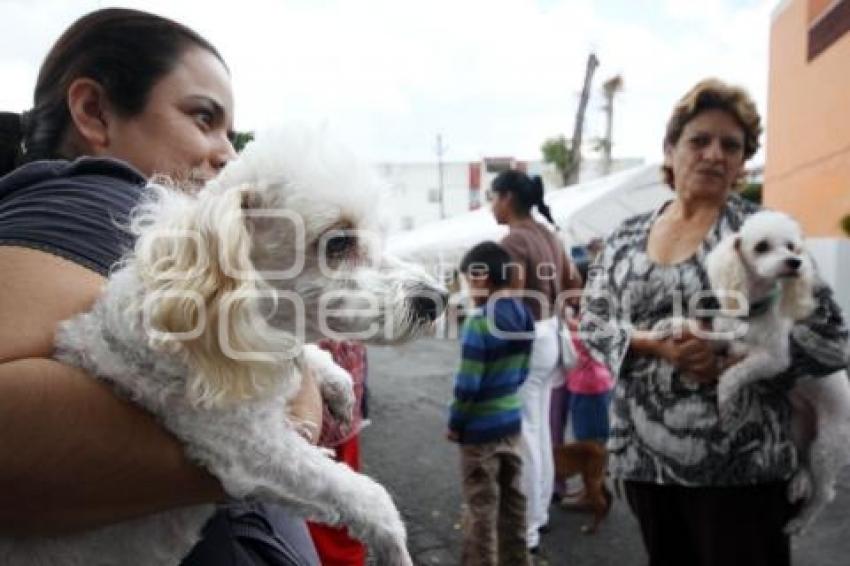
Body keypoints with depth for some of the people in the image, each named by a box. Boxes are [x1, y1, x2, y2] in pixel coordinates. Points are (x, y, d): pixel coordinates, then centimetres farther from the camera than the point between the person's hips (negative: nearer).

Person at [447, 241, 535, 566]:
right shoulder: (523, 315, 1)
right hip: (512, 420, 7)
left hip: (481, 427, -7)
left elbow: (467, 384, -20)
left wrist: (455, 423, -7)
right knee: (512, 497, 19)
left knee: (481, 505, 7)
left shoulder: (480, 322, -22)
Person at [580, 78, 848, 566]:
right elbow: (592, 322, 4)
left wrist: (729, 363, -19)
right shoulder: (628, 236, 6)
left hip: (740, 463, -4)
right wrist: (654, 343, -14)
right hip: (644, 455, 4)